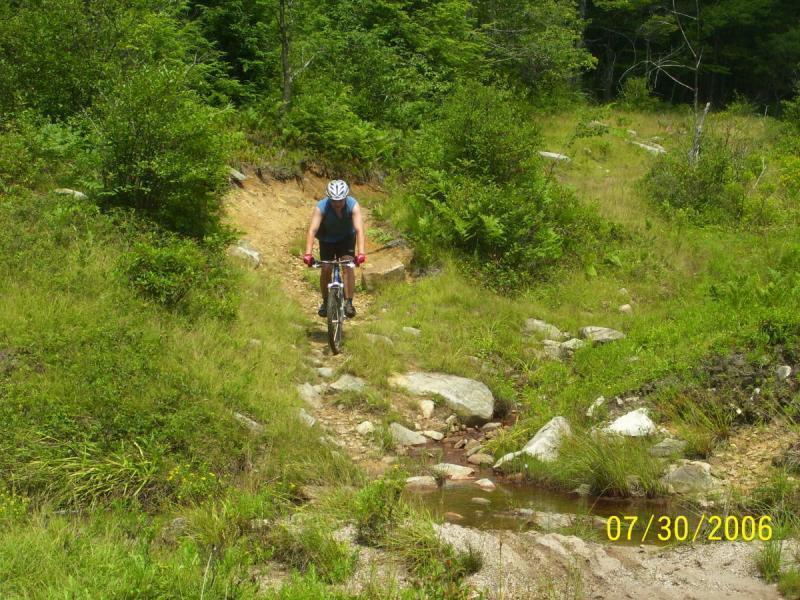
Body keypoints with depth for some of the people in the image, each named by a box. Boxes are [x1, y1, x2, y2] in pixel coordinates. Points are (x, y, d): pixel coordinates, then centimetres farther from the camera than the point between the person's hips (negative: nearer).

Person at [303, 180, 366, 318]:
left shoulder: (353, 205, -31)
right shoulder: (321, 207, -31)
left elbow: (359, 229, -40)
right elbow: (312, 230, -39)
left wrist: (361, 253, -54)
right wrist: (308, 253, -52)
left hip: (346, 238, 0)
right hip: (327, 239, 0)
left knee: (348, 266, -19)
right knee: (326, 269, -10)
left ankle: (348, 302, -13)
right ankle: (325, 301, 10)